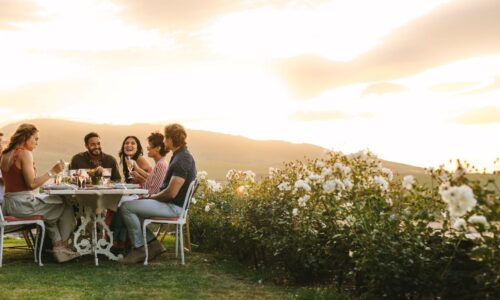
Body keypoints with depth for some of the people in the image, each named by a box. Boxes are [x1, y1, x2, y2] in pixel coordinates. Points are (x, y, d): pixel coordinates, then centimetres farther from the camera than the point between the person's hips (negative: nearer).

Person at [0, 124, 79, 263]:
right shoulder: (25, 153, -16)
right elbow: (31, 184, -20)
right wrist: (52, 172, -19)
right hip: (23, 203, -9)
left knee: (52, 209, 27)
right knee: (66, 207, 7)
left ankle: (58, 246, 21)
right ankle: (63, 246, 19)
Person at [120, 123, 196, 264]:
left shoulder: (182, 160, -19)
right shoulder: (179, 156, 15)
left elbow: (171, 193, -24)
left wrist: (152, 197, -8)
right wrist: (152, 196, 9)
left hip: (174, 206, -11)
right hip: (170, 204, 11)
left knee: (126, 207, -15)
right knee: (131, 207, 14)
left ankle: (139, 249, -5)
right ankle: (153, 244, 10)